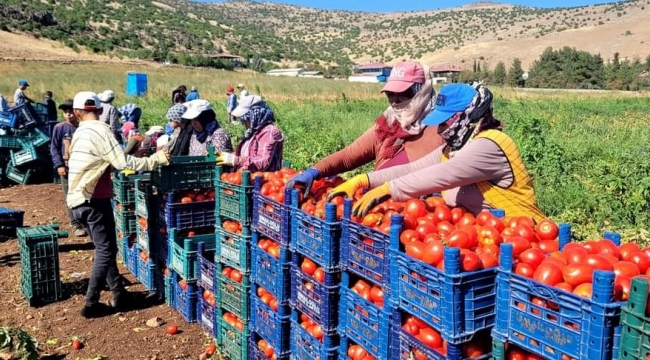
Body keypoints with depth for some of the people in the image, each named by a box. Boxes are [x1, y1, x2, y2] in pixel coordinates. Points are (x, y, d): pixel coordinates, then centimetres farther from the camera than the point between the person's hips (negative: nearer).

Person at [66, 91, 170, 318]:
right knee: (105, 251, 0)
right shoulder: (101, 130, -13)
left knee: (104, 249, 14)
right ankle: (91, 304, 2)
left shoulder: (80, 132, 12)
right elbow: (123, 163, -20)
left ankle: (119, 295, 18)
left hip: (79, 200, 8)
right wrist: (155, 160, -17)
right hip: (94, 200, -8)